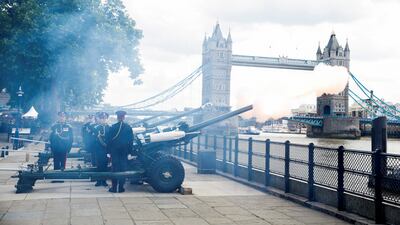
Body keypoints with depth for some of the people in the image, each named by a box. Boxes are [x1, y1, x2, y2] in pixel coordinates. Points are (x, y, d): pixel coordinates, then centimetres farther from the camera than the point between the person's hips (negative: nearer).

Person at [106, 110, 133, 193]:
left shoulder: (112, 127, -6)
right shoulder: (128, 127, -2)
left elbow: (108, 140, -2)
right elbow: (131, 140, 1)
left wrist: (109, 151, 6)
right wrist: (129, 150, 8)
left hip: (114, 151, -1)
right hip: (124, 151, 1)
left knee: (114, 167, 4)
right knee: (123, 168, 5)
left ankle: (114, 187, 4)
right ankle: (121, 187, 5)